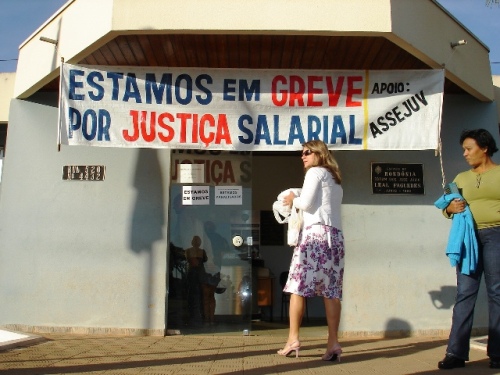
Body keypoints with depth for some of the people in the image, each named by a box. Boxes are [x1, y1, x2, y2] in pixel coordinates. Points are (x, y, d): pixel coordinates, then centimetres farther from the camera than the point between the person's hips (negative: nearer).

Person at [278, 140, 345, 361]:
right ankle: (333, 343, -4)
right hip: (335, 236, 8)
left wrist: (292, 200, 10)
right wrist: (297, 202, 19)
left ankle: (293, 339, -5)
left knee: (298, 286, -4)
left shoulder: (315, 172, 3)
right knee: (331, 291, 0)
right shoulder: (335, 179, 27)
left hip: (315, 233, -8)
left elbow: (306, 203, -9)